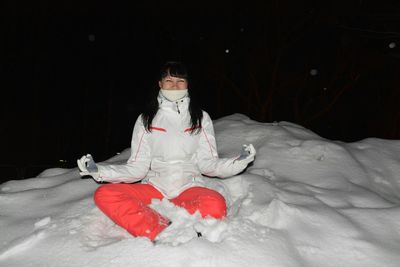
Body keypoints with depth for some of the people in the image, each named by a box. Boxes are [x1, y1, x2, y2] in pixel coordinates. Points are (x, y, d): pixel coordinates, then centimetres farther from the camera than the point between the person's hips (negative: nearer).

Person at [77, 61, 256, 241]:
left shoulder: (201, 118, 9)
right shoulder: (146, 119, 8)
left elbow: (207, 162, 2)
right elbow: (137, 167, 3)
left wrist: (238, 162, -16)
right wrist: (99, 171, -10)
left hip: (189, 188, -1)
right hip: (153, 189, 1)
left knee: (215, 205, -34)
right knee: (104, 194, -24)